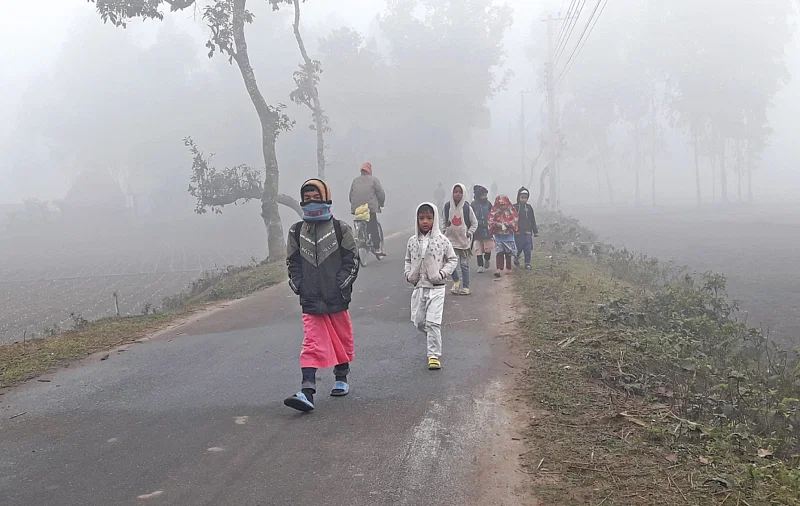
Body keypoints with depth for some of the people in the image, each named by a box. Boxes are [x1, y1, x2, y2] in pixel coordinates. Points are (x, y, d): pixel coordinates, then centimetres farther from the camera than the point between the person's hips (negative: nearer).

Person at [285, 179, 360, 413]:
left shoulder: (340, 229, -1)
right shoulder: (296, 231, 6)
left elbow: (352, 259, 0)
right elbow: (293, 262, 13)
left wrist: (343, 284, -8)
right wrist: (299, 286, 1)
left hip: (337, 298, -1)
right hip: (310, 300, 1)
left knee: (342, 338, 14)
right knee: (312, 343, -7)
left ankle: (341, 379, 35)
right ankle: (307, 393, -15)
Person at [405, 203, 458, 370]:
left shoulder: (442, 240, -7)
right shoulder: (413, 241, 3)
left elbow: (453, 259, 2)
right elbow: (408, 260, 17)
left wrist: (442, 274, -11)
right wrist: (408, 274, 1)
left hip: (436, 288, -4)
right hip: (418, 287, 4)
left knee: (433, 322, -10)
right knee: (419, 321, 9)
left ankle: (434, 356, 0)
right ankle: (434, 336, 39)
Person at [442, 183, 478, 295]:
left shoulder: (467, 207, -4)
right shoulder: (447, 206, 1)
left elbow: (474, 223, 5)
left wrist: (469, 233, -5)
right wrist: (444, 231, 2)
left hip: (464, 240, -1)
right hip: (450, 239, 2)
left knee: (464, 264, 1)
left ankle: (465, 287, 9)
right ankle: (456, 281, 12)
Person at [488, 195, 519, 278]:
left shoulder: (511, 211, 0)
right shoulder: (494, 212, -1)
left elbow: (515, 219, -4)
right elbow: (490, 221, -5)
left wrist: (507, 224, -19)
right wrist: (497, 225, -22)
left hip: (509, 235, 1)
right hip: (498, 236, -1)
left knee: (508, 253, 8)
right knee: (499, 252, -9)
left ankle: (508, 268, 20)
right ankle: (499, 269, -12)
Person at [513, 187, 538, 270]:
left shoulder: (529, 208, 9)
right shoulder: (514, 207, 0)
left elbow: (533, 221, 13)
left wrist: (535, 231, 12)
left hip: (527, 233, 2)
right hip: (517, 233, -2)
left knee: (528, 249, 0)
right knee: (518, 249, 3)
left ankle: (527, 263, 10)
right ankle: (516, 258, 30)